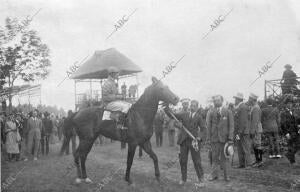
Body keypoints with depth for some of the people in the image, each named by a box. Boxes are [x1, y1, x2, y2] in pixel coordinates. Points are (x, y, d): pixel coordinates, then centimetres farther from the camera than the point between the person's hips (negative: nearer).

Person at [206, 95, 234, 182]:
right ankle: (214, 174, 13)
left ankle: (226, 175, 16)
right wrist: (208, 138, -2)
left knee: (224, 157, 5)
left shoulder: (228, 112, 4)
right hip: (214, 138, 0)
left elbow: (231, 126, 1)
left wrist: (230, 138, -7)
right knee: (215, 157, 3)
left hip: (225, 138, 0)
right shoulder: (210, 112, 5)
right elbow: (208, 126, 4)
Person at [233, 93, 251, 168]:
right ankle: (241, 164, 16)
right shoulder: (237, 108, 16)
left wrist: (239, 133, -20)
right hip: (238, 132, 9)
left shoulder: (243, 107, -14)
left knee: (245, 149, -3)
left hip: (243, 132, -9)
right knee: (239, 149, 11)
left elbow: (243, 121, -19)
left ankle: (248, 164, 2)